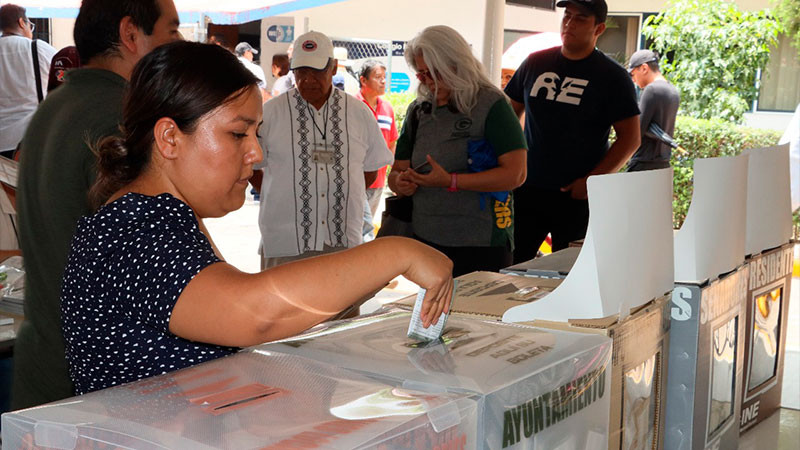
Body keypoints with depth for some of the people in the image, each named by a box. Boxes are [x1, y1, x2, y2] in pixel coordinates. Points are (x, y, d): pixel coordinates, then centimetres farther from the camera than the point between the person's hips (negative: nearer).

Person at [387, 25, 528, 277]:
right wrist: (400, 182, -7)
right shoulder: (419, 110, 12)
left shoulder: (491, 104, -5)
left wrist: (451, 181, -20)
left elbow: (516, 174, -14)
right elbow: (398, 169, 18)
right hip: (425, 240, 5)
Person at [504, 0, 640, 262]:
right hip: (527, 190, 3)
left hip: (576, 195, -3)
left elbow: (630, 139, -4)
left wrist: (592, 180, -13)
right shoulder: (535, 63, 9)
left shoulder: (612, 77, -2)